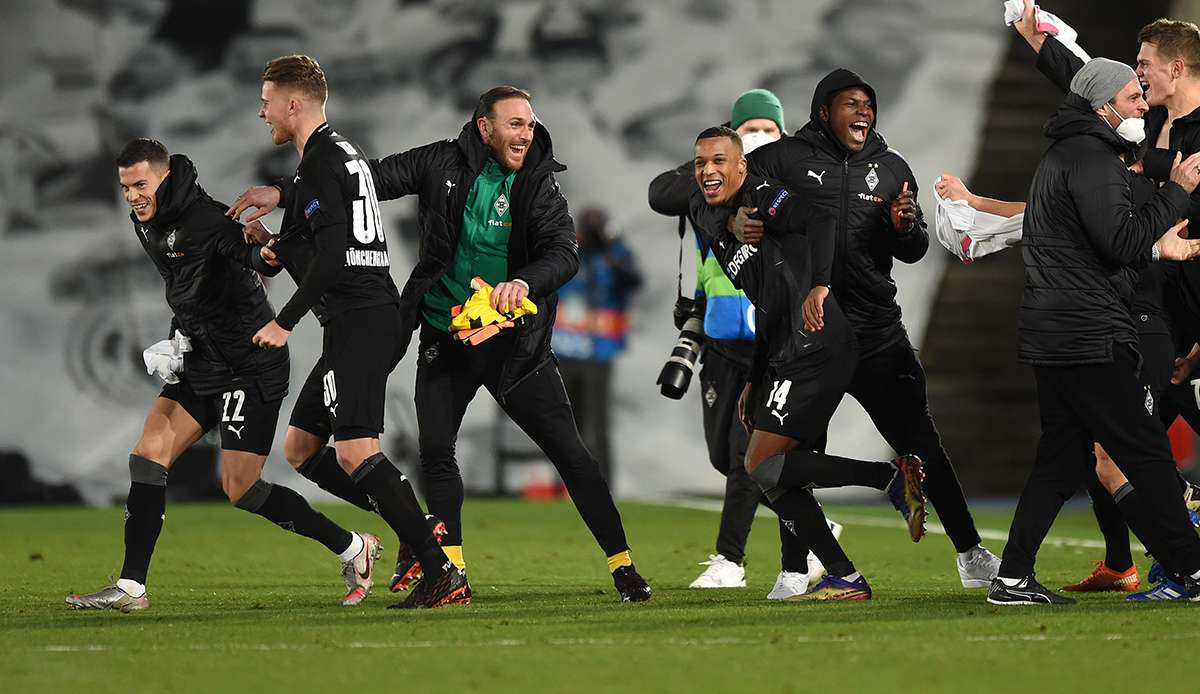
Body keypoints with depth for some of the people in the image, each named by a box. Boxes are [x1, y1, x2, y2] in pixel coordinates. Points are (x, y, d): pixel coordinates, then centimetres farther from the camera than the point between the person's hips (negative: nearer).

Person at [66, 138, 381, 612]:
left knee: (241, 489, -7)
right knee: (148, 454, -2)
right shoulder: (147, 223, 8)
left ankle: (353, 549, 8)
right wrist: (180, 336, 14)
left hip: (250, 367, -9)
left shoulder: (205, 218, -19)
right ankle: (131, 586, 0)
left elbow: (254, 253, -34)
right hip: (200, 363, 9)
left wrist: (262, 253, -55)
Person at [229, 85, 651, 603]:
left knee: (569, 452, -3)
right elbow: (373, 178, 2)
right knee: (435, 448, -7)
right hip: (444, 334, 2)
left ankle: (622, 566, 4)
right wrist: (282, 193, -3)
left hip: (513, 341, -2)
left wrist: (525, 282, -42)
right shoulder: (444, 164, -4)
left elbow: (564, 254, -20)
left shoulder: (539, 186, -7)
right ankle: (451, 571, 3)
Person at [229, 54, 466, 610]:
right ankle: (419, 529, 8)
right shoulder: (343, 153, 21)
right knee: (299, 447, 13)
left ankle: (443, 573, -20)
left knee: (356, 454, -16)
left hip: (359, 323, -10)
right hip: (377, 318, 10)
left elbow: (331, 257, -20)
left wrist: (285, 322, -16)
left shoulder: (320, 163, -11)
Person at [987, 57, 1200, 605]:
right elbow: (1120, 241, -19)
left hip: (1052, 333, 11)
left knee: (1063, 458, 11)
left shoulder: (1064, 155, 23)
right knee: (1146, 451, -6)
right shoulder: (1091, 156, -11)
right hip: (1085, 335, -11)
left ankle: (1013, 579, 9)